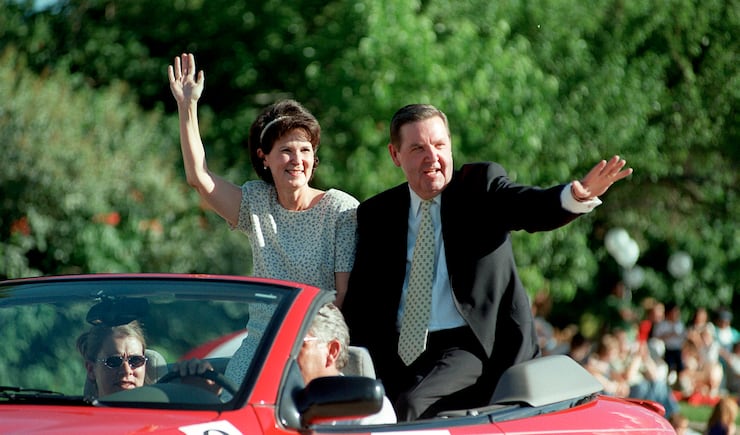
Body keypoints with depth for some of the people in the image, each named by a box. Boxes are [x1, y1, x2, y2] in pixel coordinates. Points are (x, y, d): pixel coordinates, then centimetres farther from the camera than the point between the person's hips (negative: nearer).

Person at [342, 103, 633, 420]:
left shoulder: (482, 184, 5)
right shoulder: (376, 215, 13)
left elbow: (533, 208, -15)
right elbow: (360, 299, 9)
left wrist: (577, 197, -39)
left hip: (472, 346, -4)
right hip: (400, 355, 4)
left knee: (411, 406, -28)